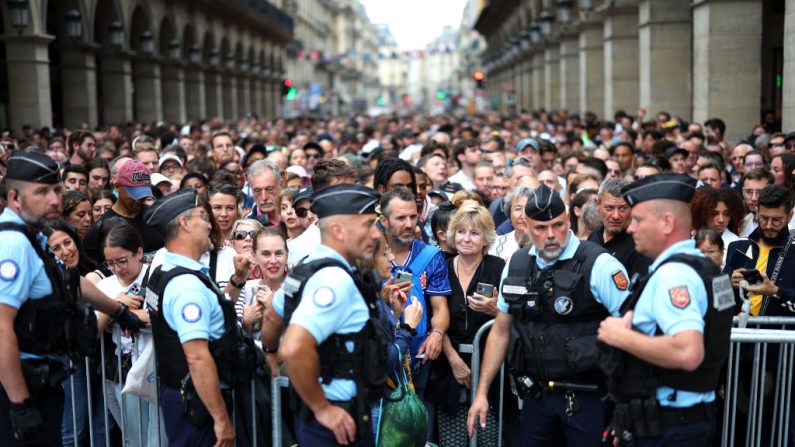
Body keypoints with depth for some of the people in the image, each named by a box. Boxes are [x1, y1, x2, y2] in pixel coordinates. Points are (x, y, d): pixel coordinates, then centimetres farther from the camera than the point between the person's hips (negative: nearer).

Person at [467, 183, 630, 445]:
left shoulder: (599, 265, -12)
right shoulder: (516, 266, 5)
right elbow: (501, 332, 12)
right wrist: (482, 392, 9)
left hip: (586, 397, -5)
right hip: (535, 395, 5)